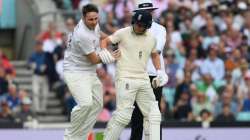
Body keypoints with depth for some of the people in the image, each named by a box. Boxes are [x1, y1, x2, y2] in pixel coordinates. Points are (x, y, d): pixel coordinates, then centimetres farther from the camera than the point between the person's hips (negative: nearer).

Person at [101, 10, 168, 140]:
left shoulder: (151, 39, 11)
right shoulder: (123, 33, -3)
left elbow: (154, 55, 28)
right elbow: (105, 41, 4)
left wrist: (159, 71, 15)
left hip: (144, 80, 6)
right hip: (125, 79, -6)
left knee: (152, 113, 2)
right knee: (123, 114, -15)